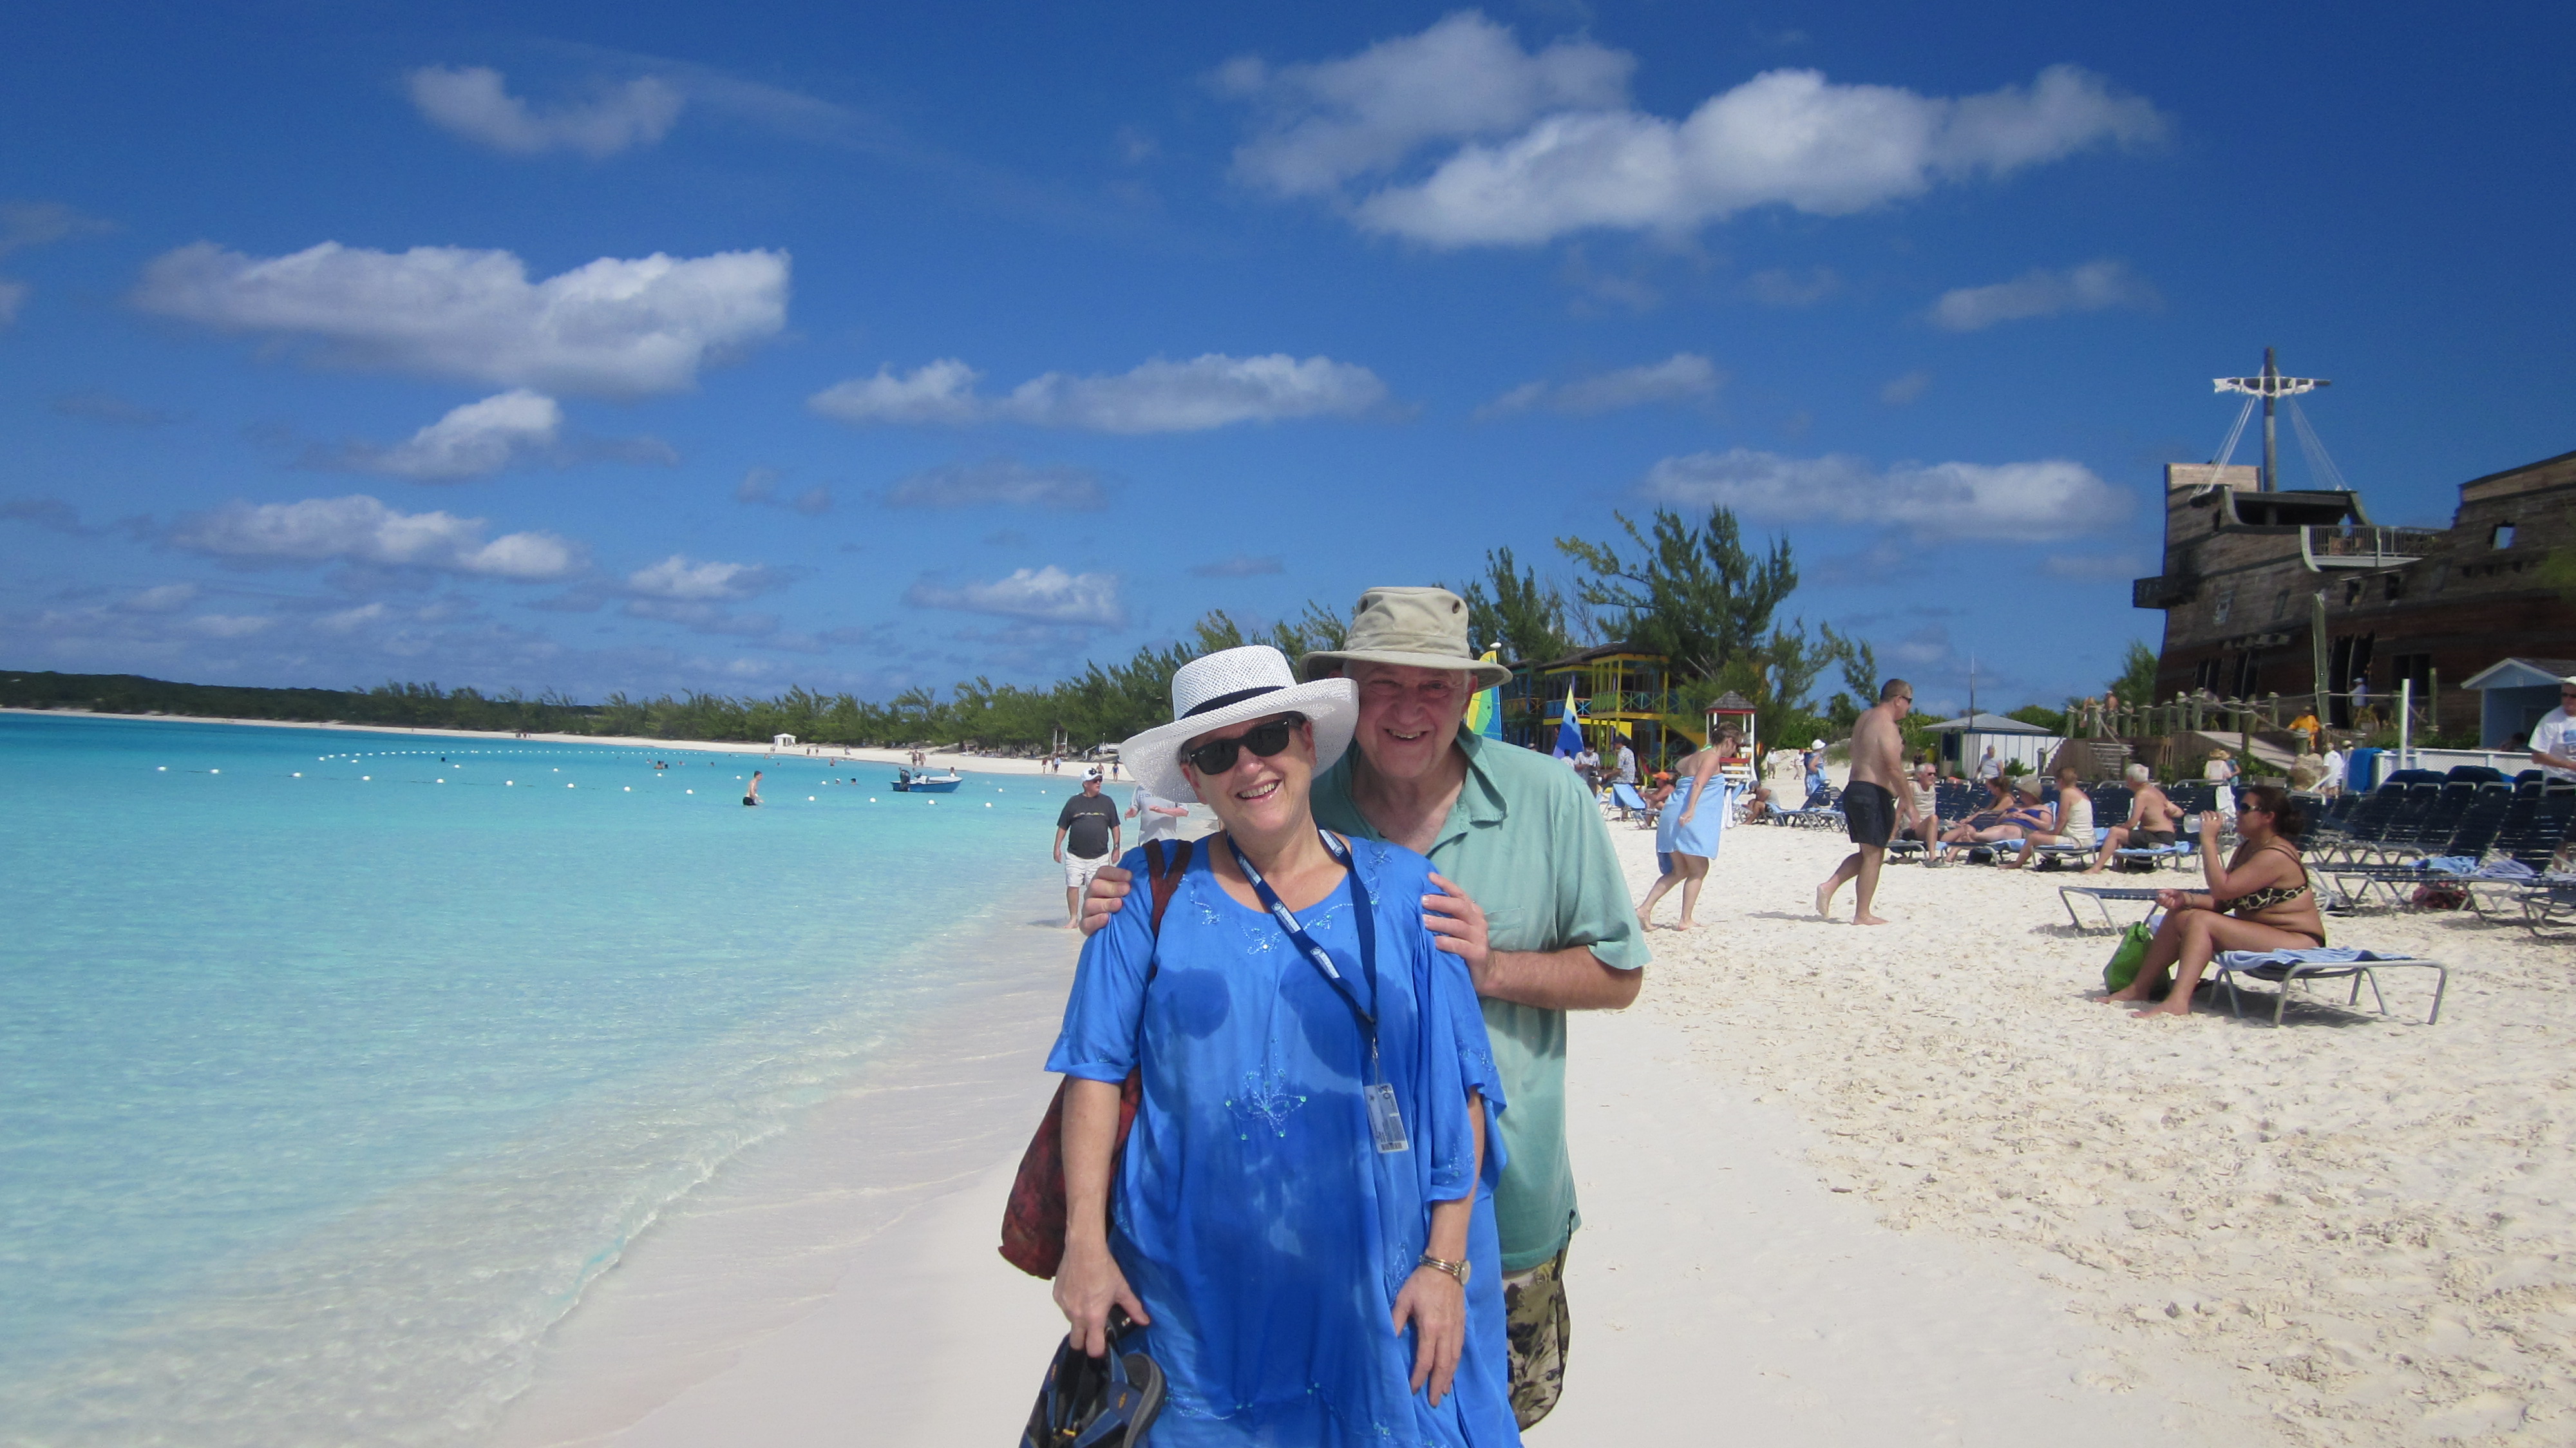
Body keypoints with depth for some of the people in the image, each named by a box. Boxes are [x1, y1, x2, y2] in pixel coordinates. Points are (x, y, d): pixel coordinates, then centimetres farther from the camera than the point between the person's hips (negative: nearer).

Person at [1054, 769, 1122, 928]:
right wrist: (1057, 847, 4)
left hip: (1099, 856, 0)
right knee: (1072, 886, -3)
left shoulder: (1107, 803, 7)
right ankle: (1073, 918, 7)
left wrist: (1116, 847, 7)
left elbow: (1115, 827, 12)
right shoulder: (1074, 802, 4)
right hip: (1075, 855, 0)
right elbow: (1062, 827, 8)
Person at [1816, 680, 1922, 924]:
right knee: (1873, 855, -2)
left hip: (1854, 789, 9)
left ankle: (1829, 887, 5)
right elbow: (1894, 768, -19)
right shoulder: (1886, 725, -13)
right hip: (1873, 794, -9)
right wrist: (1909, 801, -12)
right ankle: (1862, 915, 0)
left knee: (1866, 853, 18)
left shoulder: (1864, 718, 16)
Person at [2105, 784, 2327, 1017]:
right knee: (2179, 915, 2)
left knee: (2201, 921, -26)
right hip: (2255, 934, 10)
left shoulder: (2275, 856, -18)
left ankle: (2178, 1002, -39)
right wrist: (2186, 899, -8)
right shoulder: (2247, 849, 12)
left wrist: (2209, 840, -21)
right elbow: (2222, 903, 9)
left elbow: (2222, 889, -27)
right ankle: (2139, 989, 1)